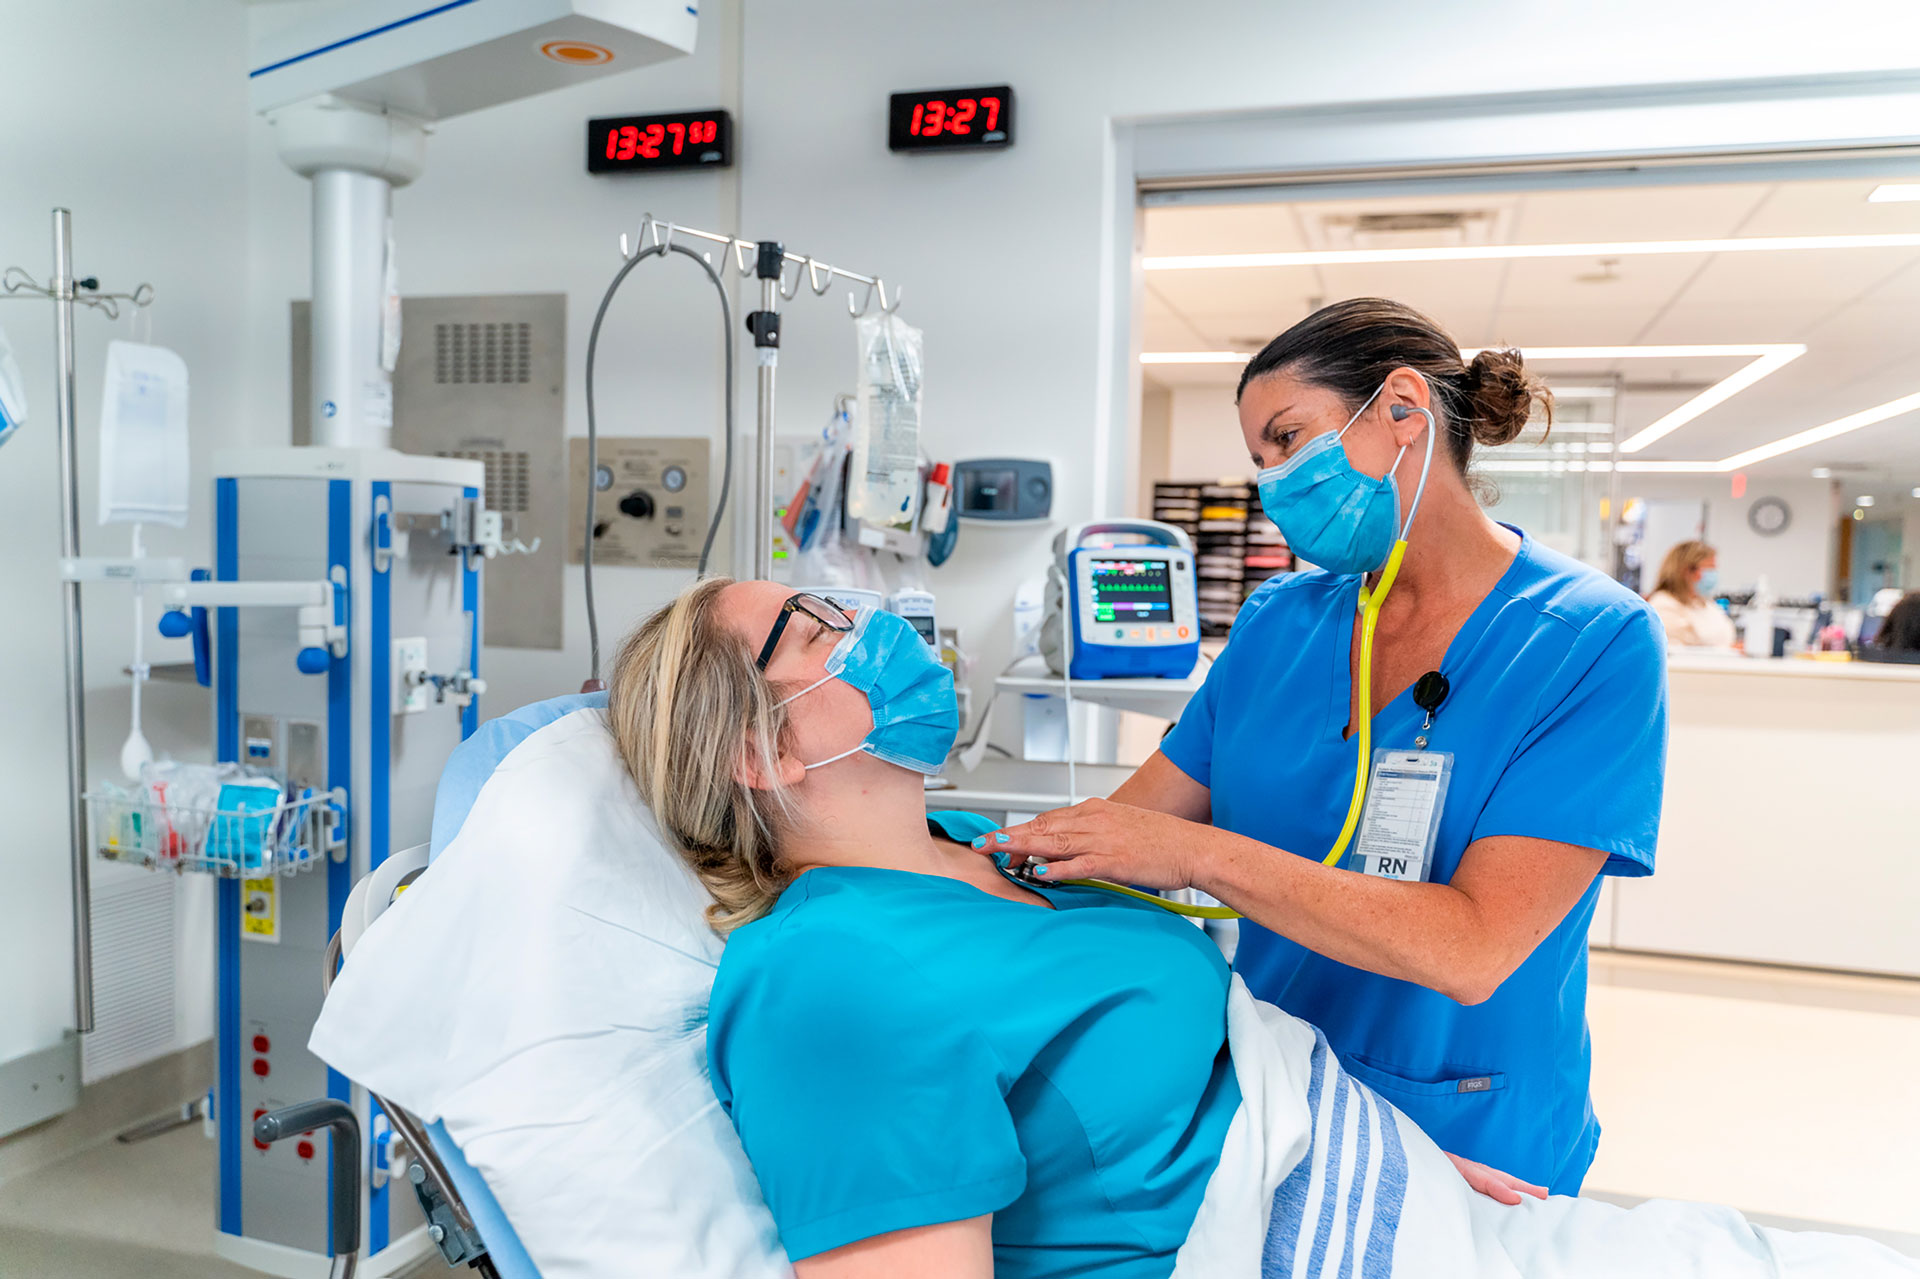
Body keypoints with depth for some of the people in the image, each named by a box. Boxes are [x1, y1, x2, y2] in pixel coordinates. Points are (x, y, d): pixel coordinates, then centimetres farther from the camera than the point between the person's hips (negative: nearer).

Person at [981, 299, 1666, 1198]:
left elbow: (1473, 951, -24)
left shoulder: (1593, 642, -15)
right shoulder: (1278, 621, 1)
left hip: (1472, 1153, -4)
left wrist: (1202, 853, -27)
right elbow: (1127, 823, -1)